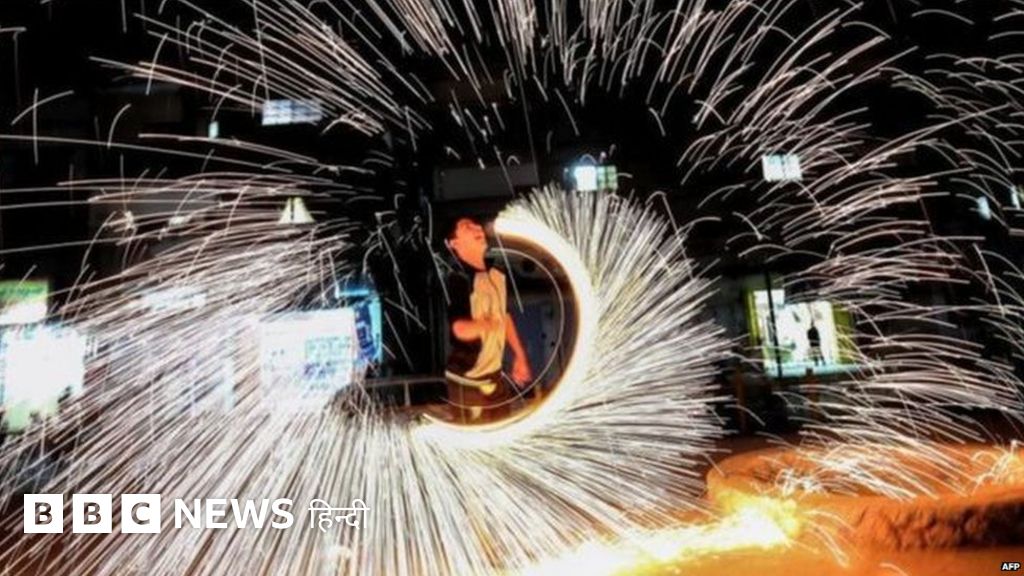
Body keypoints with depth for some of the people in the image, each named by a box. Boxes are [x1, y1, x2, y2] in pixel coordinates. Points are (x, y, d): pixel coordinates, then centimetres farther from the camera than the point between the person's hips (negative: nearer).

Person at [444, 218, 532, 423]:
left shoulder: (496, 275, 5)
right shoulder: (457, 279, -21)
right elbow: (462, 330, -30)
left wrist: (520, 356, 16)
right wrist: (489, 323, -15)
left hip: (495, 374, 8)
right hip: (468, 380, -8)